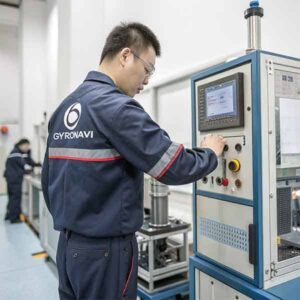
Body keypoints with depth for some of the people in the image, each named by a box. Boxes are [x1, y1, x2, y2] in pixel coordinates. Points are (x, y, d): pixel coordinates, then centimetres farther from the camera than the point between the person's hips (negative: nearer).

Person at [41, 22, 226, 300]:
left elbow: (48, 178, 11)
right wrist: (210, 153, -1)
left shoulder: (64, 108, 6)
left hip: (69, 245, 8)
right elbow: (174, 167, -21)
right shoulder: (117, 107, -19)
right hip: (106, 248, -7)